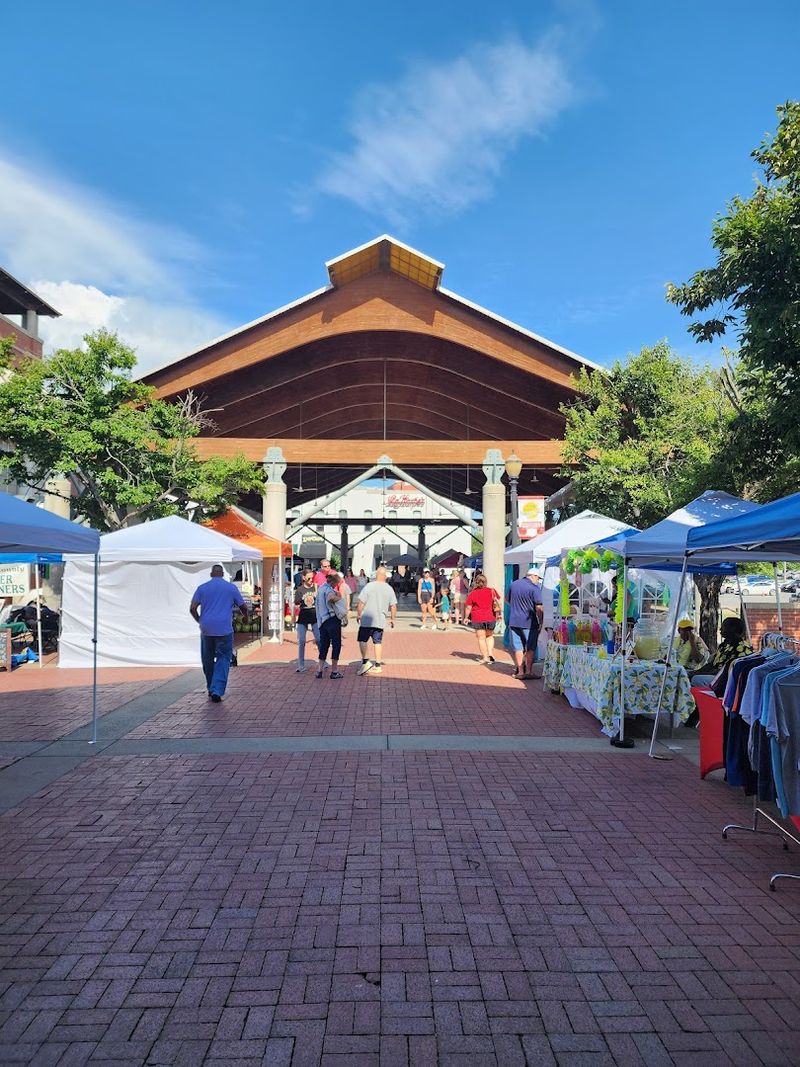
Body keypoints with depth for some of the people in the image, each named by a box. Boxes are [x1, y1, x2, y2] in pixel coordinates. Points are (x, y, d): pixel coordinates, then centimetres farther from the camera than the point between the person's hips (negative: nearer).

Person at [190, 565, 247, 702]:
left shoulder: (202, 588, 6)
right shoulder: (231, 587, 4)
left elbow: (192, 609, -1)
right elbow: (243, 607, 9)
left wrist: (200, 621, 15)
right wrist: (246, 618, 29)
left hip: (206, 629, 2)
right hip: (224, 629, -2)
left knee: (207, 660, 15)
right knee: (223, 659, 1)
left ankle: (211, 689, 24)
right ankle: (217, 691, -11)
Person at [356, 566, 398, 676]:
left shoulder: (369, 586, -9)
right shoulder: (389, 589, 3)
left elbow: (361, 603, -10)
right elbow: (393, 606, 6)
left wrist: (359, 615, 3)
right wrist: (392, 619, 18)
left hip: (367, 620, -4)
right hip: (381, 621, 4)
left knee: (362, 640, 6)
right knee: (378, 642, 12)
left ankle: (365, 661, -7)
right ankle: (378, 665, 14)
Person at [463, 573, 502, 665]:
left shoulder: (473, 593, -3)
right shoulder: (492, 591, 1)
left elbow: (468, 607, -3)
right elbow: (498, 604, 1)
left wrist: (466, 617, 10)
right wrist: (499, 614, 13)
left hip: (477, 618, -2)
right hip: (490, 618, 2)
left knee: (481, 638, 6)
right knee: (489, 636, 20)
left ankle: (485, 657, 7)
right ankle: (490, 654, 7)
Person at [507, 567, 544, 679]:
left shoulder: (513, 584, 6)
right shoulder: (535, 588, -12)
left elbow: (507, 599, 20)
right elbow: (539, 608, -15)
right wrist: (541, 622, -6)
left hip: (514, 621, 5)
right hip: (529, 623, -5)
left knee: (518, 647, 10)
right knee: (530, 648, 7)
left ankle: (520, 671, 13)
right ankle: (528, 671, 9)